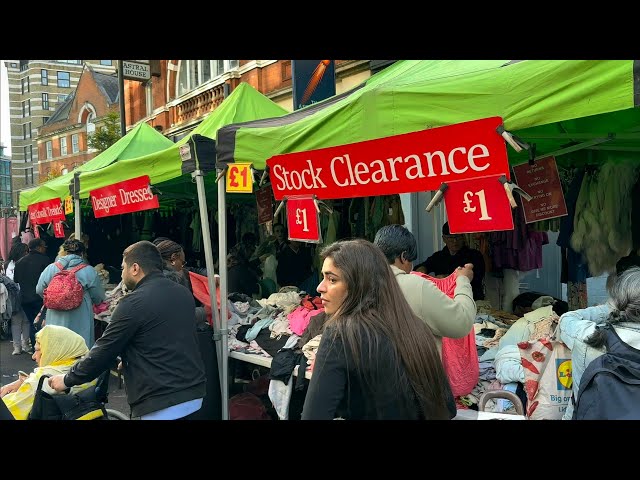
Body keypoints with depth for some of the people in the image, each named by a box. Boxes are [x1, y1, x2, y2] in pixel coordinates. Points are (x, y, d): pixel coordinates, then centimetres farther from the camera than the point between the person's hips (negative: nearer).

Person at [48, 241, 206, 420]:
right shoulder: (184, 294, 7)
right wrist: (128, 361, 26)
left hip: (160, 405, -7)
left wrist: (67, 380, 5)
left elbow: (103, 351, -9)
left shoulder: (133, 303, -14)